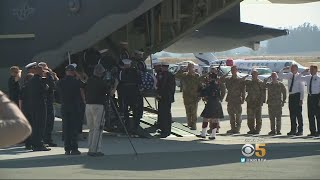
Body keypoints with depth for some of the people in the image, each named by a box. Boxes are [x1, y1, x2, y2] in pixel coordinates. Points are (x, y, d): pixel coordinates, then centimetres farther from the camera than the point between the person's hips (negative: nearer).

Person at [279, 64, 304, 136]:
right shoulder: (290, 75, 10)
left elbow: (302, 89, -7)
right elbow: (280, 75, 19)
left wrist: (301, 99, -13)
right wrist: (284, 69, 3)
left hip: (297, 95, -6)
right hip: (291, 96, 6)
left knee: (298, 113, -3)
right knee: (292, 114, 8)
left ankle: (300, 130, 2)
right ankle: (293, 130, 14)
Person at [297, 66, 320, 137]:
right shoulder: (308, 77, 11)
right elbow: (299, 78, 17)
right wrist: (304, 72, 3)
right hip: (310, 96, 6)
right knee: (310, 115, 6)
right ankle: (313, 131, 12)